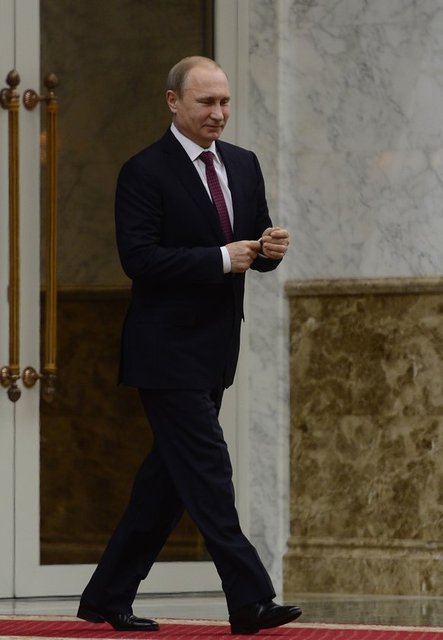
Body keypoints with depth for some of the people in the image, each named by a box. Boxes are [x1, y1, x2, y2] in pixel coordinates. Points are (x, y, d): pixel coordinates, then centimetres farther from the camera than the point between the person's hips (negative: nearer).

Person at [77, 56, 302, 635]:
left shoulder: (244, 165, 12)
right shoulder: (145, 173, -10)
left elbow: (255, 247, 17)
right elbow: (138, 257, -18)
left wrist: (270, 249, -7)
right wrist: (221, 259, -22)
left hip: (214, 349, 8)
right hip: (168, 352, -8)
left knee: (169, 477, 11)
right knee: (208, 472, -10)